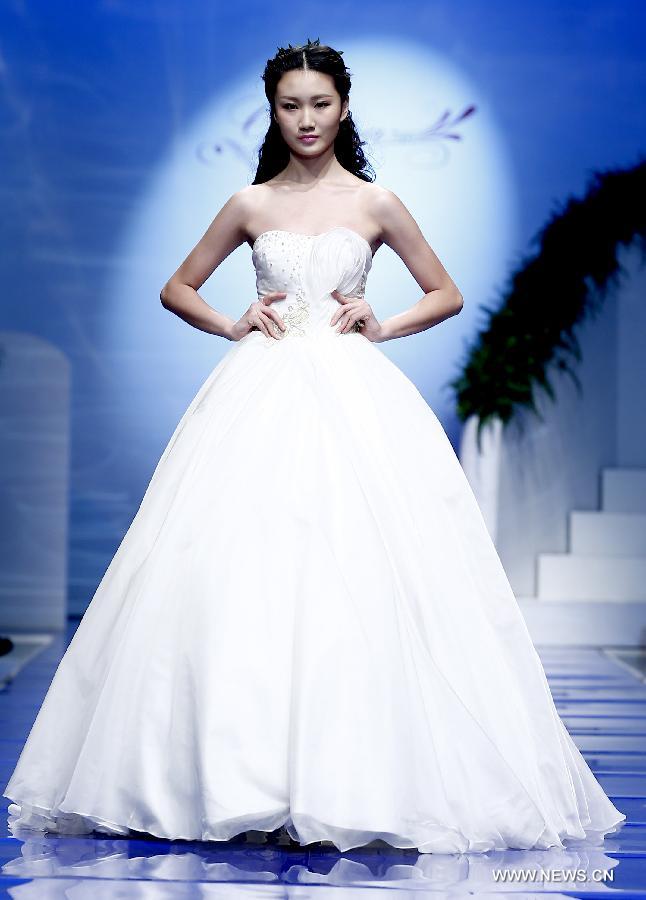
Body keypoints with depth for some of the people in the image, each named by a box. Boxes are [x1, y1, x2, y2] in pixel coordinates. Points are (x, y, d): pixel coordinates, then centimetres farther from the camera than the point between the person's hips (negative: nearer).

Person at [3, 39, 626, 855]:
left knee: (359, 569, -9)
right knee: (238, 569, -7)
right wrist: (234, 325, 2)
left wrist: (379, 326, -1)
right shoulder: (250, 205, 10)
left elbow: (447, 294, 14)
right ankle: (236, 776, 2)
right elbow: (176, 289, 18)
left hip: (354, 396, -1)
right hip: (260, 397, 1)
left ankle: (365, 780, 1)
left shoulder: (375, 203, 7)